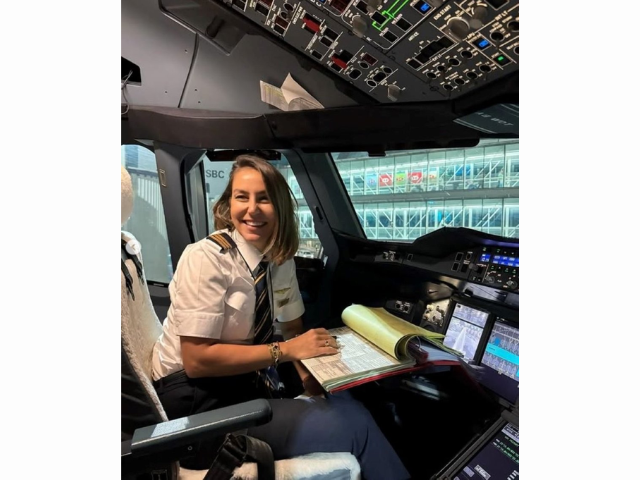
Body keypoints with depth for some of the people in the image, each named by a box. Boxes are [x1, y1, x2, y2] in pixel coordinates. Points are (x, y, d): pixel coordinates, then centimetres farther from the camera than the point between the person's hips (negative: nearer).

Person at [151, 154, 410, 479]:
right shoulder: (204, 258, -20)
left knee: (347, 406, -14)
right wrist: (285, 351, -23)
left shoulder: (282, 260, -1)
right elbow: (197, 360, -23)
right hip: (194, 398, -5)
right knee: (350, 427, -17)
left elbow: (292, 329, 8)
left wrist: (308, 374, -10)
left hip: (244, 381, 6)